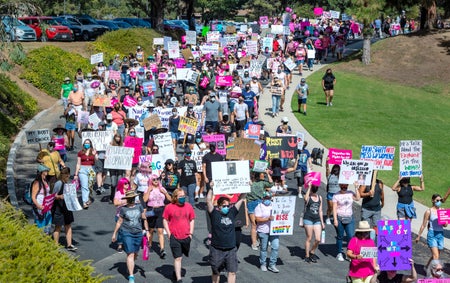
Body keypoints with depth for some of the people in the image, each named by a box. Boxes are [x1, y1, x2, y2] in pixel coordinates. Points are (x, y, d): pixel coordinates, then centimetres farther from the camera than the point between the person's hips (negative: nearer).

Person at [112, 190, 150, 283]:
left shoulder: (139, 207, 4)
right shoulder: (123, 209, -3)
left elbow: (144, 219, 10)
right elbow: (119, 222, 4)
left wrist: (147, 231, 8)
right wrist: (115, 233, 7)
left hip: (138, 233, 3)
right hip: (127, 233, -3)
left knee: (135, 253, 12)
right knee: (130, 254, -9)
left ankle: (130, 267, 42)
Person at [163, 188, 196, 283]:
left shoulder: (188, 206, 3)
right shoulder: (169, 207, -5)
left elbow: (192, 220, 11)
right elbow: (165, 220, 3)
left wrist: (191, 233, 4)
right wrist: (169, 234, -5)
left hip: (186, 237, 3)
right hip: (174, 237, -3)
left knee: (180, 256, 17)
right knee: (177, 258, -6)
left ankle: (176, 271, 41)